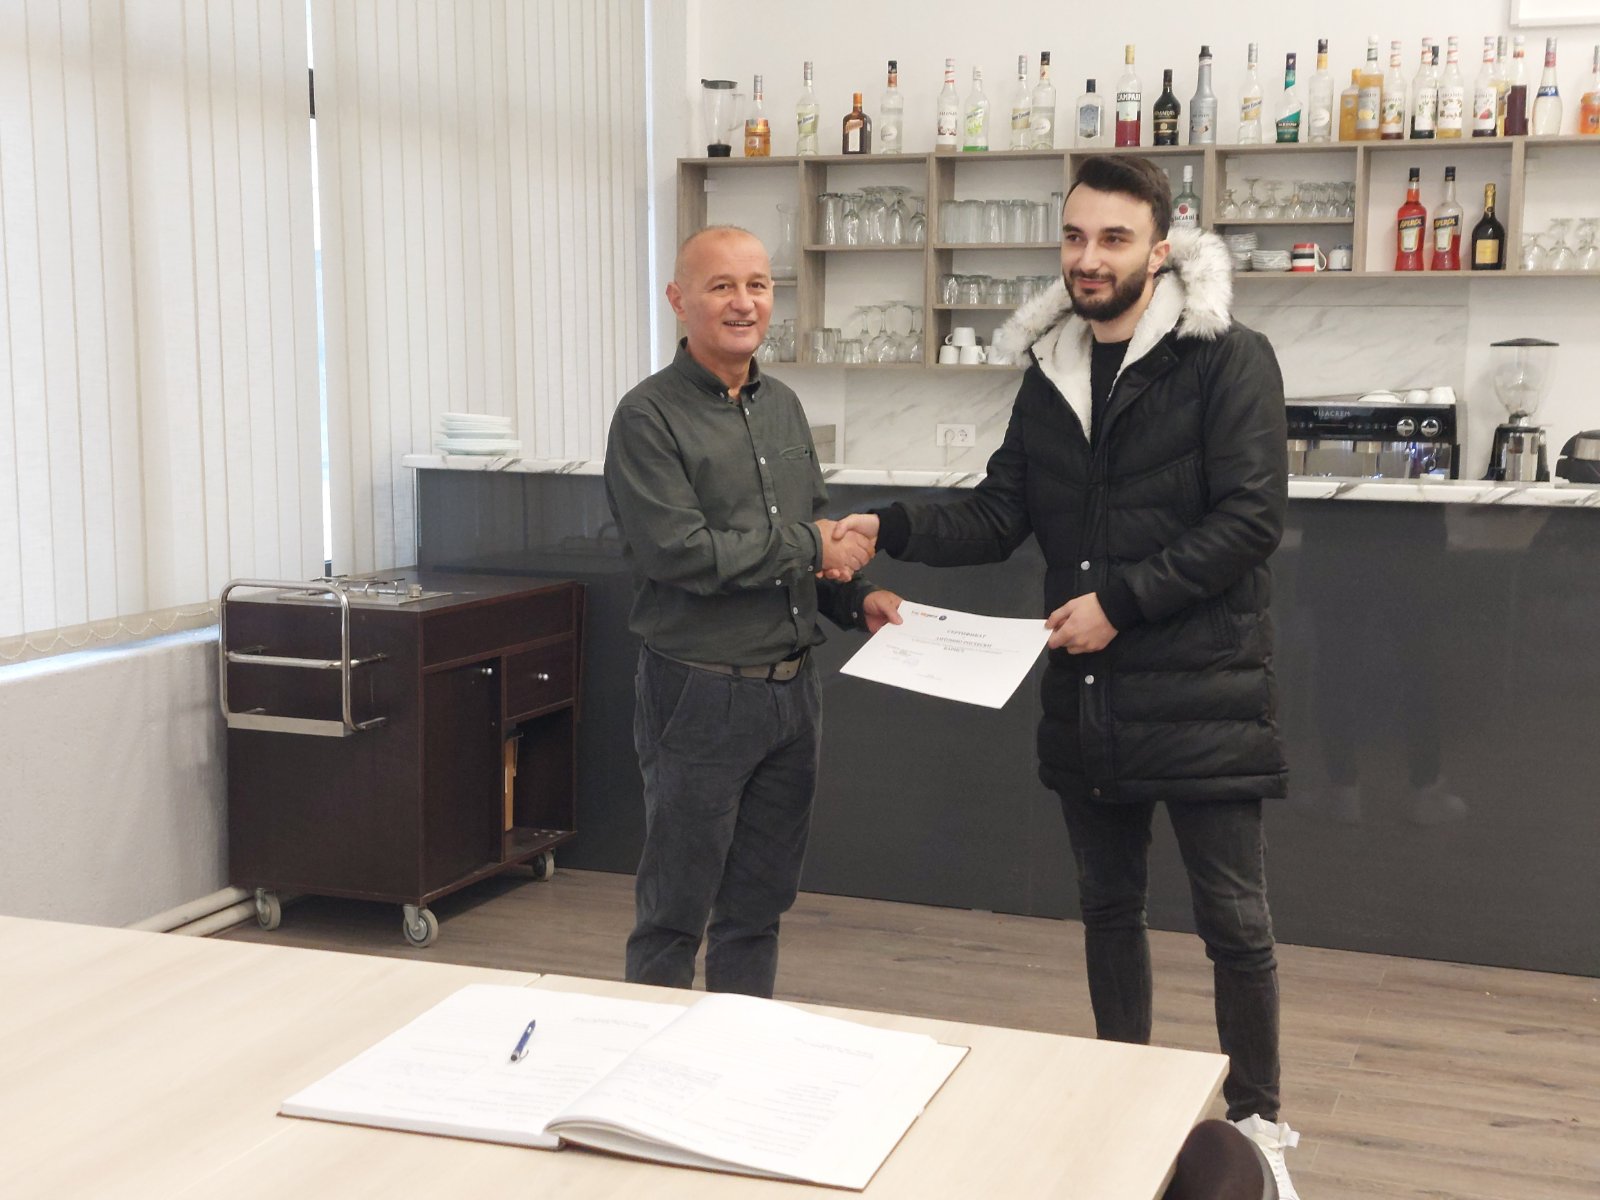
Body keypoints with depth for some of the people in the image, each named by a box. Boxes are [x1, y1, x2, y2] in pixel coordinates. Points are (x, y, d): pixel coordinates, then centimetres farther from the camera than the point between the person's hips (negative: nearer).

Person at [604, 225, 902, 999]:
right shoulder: (649, 418, -11)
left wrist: (857, 599, 1)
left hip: (792, 693, 7)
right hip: (699, 695, -7)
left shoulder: (783, 407, 12)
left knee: (758, 907, 16)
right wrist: (808, 547, -14)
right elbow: (676, 551, -21)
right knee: (674, 914, 4)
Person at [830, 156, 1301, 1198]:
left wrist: (1120, 599, -19)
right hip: (1086, 693, 6)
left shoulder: (1228, 361, -9)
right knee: (1109, 905, 16)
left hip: (1203, 692, -5)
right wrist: (893, 529, -9)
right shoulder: (1050, 370, 9)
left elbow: (1251, 519, -15)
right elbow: (1000, 516, 8)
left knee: (1233, 918, 3)